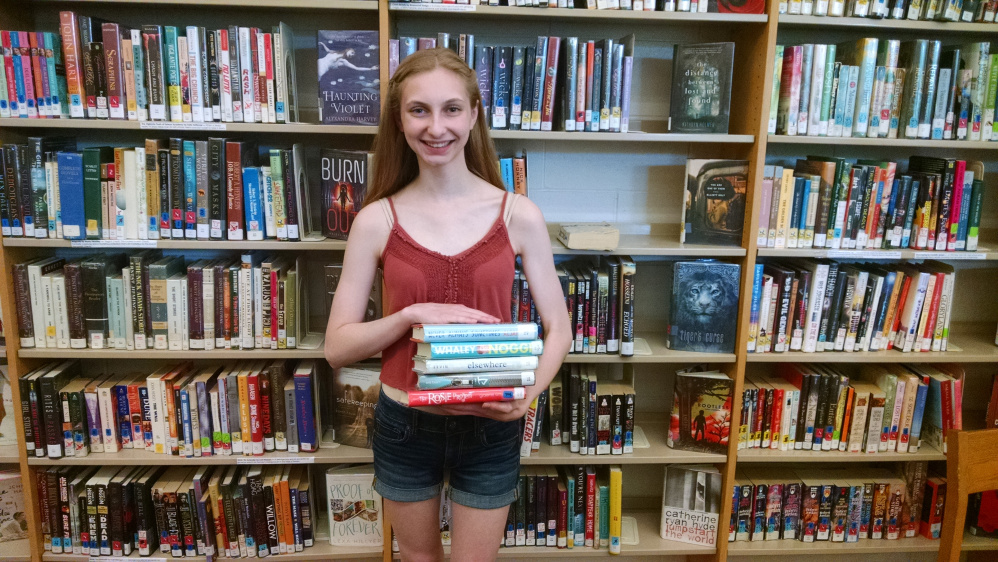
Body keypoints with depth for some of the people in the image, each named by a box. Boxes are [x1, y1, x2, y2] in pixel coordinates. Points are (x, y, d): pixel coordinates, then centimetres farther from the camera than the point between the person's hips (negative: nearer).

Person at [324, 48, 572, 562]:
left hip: (489, 426, 0)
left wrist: (528, 393, -21)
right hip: (404, 424, 1)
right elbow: (337, 346, -7)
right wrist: (413, 315, -22)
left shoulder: (518, 215, -9)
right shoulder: (377, 220, -8)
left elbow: (558, 329, -3)